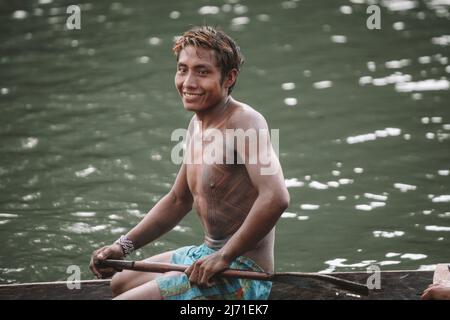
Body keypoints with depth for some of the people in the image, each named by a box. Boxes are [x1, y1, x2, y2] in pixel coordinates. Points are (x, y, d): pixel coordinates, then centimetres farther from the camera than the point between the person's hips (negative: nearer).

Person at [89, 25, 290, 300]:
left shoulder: (244, 122, -19)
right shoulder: (197, 124, 11)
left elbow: (276, 197, -33)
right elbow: (178, 201, 23)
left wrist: (224, 257, -27)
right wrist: (124, 246, 14)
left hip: (242, 274, -10)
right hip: (207, 256, 10)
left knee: (125, 298, -17)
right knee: (120, 283, 27)